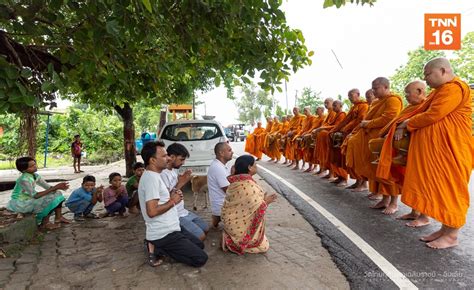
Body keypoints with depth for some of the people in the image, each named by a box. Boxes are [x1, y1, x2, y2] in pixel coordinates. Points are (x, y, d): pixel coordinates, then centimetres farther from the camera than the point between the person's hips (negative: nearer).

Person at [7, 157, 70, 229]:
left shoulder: (35, 175, 0)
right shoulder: (24, 179, -26)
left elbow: (48, 187, -1)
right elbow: (35, 195, -30)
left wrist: (58, 187, -23)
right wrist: (54, 188, -32)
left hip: (29, 199, 9)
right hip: (20, 203, -9)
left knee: (57, 193, 1)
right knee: (50, 198, -22)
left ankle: (58, 218, 6)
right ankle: (45, 223, -8)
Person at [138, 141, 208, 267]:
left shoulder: (153, 175, 11)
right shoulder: (151, 178, -21)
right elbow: (152, 211, -27)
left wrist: (171, 196, 3)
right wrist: (173, 201, -14)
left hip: (170, 228, 10)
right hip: (164, 234, -10)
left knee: (199, 245, 21)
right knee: (201, 258, -9)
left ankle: (157, 246, 11)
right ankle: (157, 248, -2)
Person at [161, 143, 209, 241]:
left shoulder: (174, 170, 8)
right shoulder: (163, 174, -22)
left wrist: (183, 179, -1)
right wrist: (180, 184, -21)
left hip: (183, 211, 10)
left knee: (206, 229, 15)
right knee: (201, 237, -11)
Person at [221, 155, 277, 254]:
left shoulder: (236, 181, -3)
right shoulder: (248, 185, -30)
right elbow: (257, 209, -25)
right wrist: (266, 201, -9)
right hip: (240, 225, -9)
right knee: (263, 246, 5)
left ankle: (230, 237, 16)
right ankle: (232, 243, 2)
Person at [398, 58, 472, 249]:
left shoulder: (454, 88, -13)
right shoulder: (440, 90, 20)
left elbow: (432, 115, -20)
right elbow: (423, 112, 15)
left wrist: (408, 123, -6)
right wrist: (404, 124, 0)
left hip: (451, 147, -10)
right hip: (436, 147, 10)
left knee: (450, 188, -4)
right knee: (439, 187, 10)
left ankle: (452, 235, 6)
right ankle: (445, 229, 18)